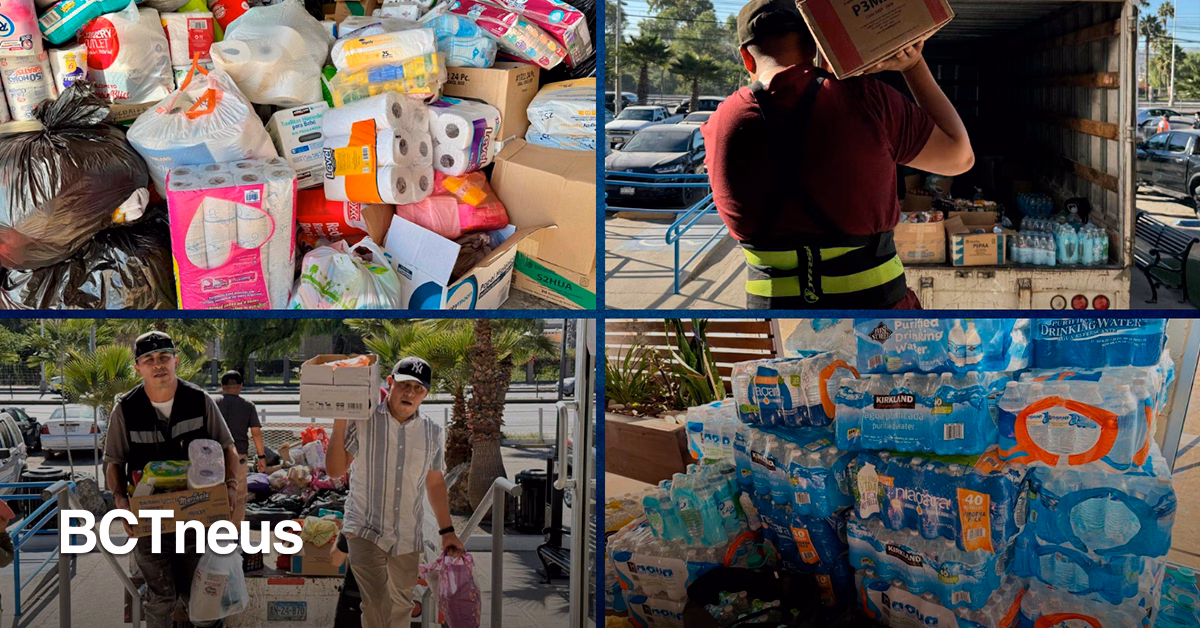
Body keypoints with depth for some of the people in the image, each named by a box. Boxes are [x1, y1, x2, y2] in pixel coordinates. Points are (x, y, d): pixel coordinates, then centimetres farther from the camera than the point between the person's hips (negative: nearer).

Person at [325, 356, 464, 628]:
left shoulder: (431, 432, 6)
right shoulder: (363, 420, -6)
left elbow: (435, 483, 15)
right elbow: (335, 469, -8)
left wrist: (447, 531, 14)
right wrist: (339, 424, -17)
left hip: (407, 537, 4)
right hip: (366, 531, -4)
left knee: (401, 606, 13)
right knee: (377, 605, -18)